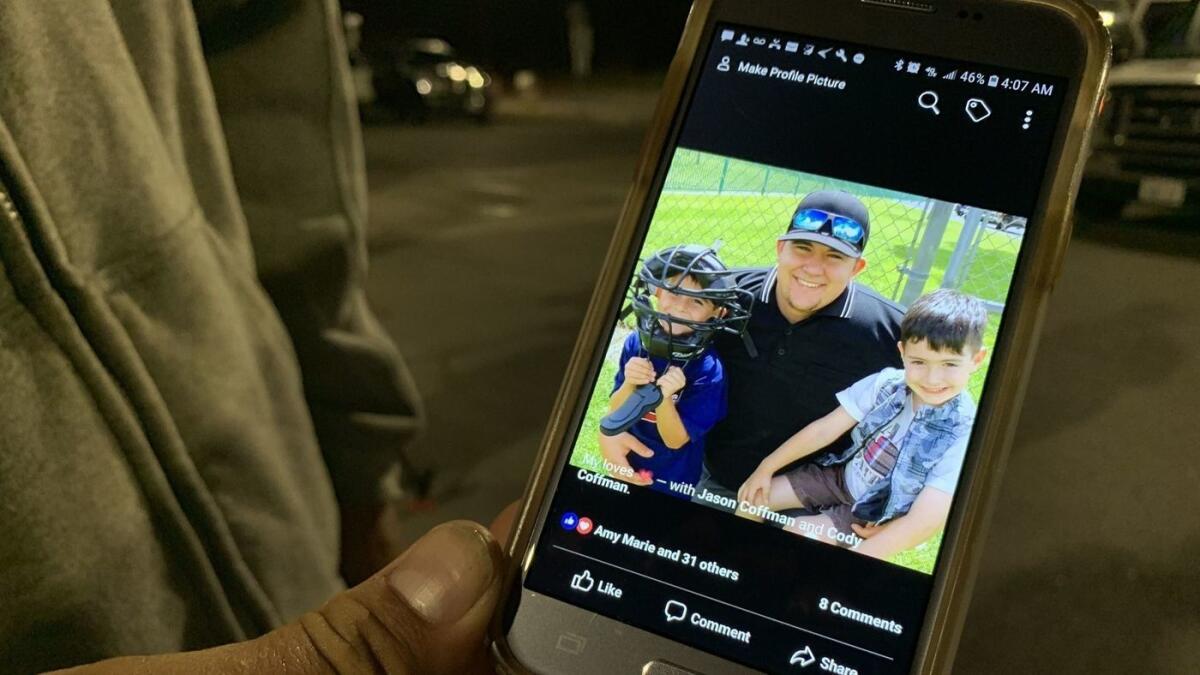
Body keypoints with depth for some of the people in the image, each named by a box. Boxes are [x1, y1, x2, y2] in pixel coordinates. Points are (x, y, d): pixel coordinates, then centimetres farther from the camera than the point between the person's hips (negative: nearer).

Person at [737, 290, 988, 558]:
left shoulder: (962, 437, -28)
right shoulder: (886, 384, -19)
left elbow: (925, 522, -30)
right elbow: (825, 429, -9)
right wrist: (766, 468, -5)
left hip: (878, 519, -4)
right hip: (840, 475, 4)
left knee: (797, 533, -19)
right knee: (753, 498, -1)